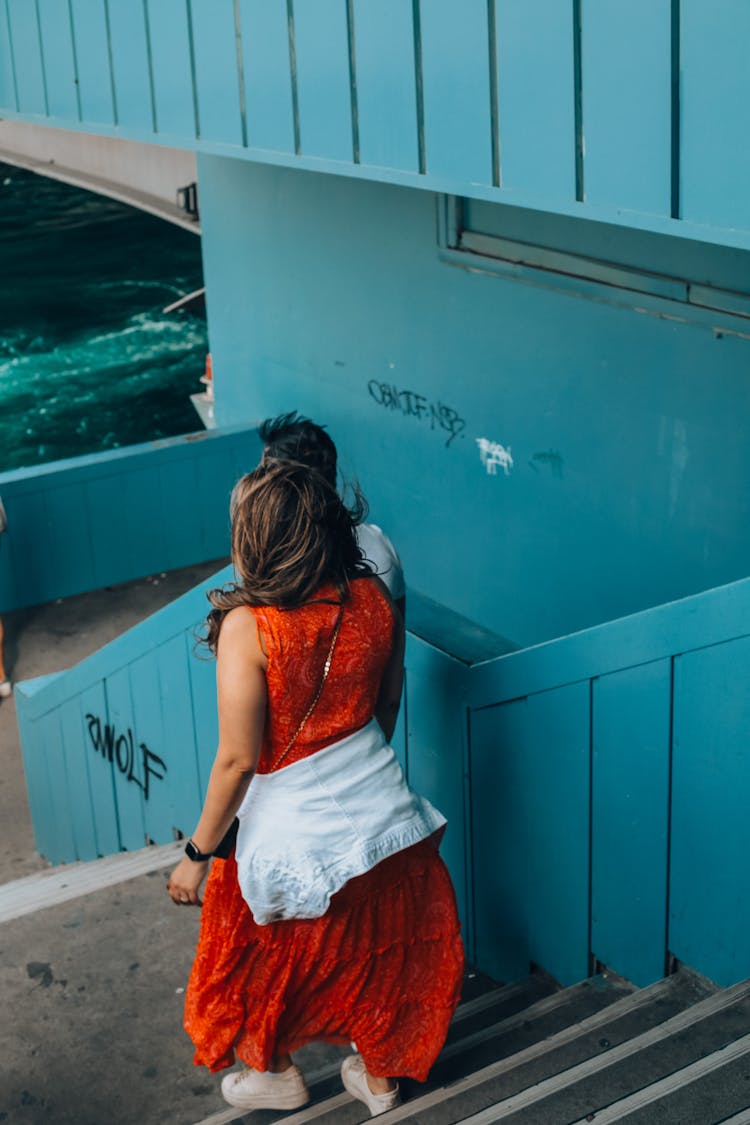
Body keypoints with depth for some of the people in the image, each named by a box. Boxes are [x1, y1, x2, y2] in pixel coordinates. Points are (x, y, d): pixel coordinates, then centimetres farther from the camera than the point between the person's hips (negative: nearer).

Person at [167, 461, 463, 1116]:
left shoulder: (247, 627, -25)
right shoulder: (373, 598, -9)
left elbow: (238, 759, -21)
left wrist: (199, 853, -9)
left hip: (294, 827, -5)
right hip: (380, 805, 5)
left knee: (272, 958, 23)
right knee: (381, 945, 25)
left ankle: (275, 1075, 46)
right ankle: (380, 1077, 46)